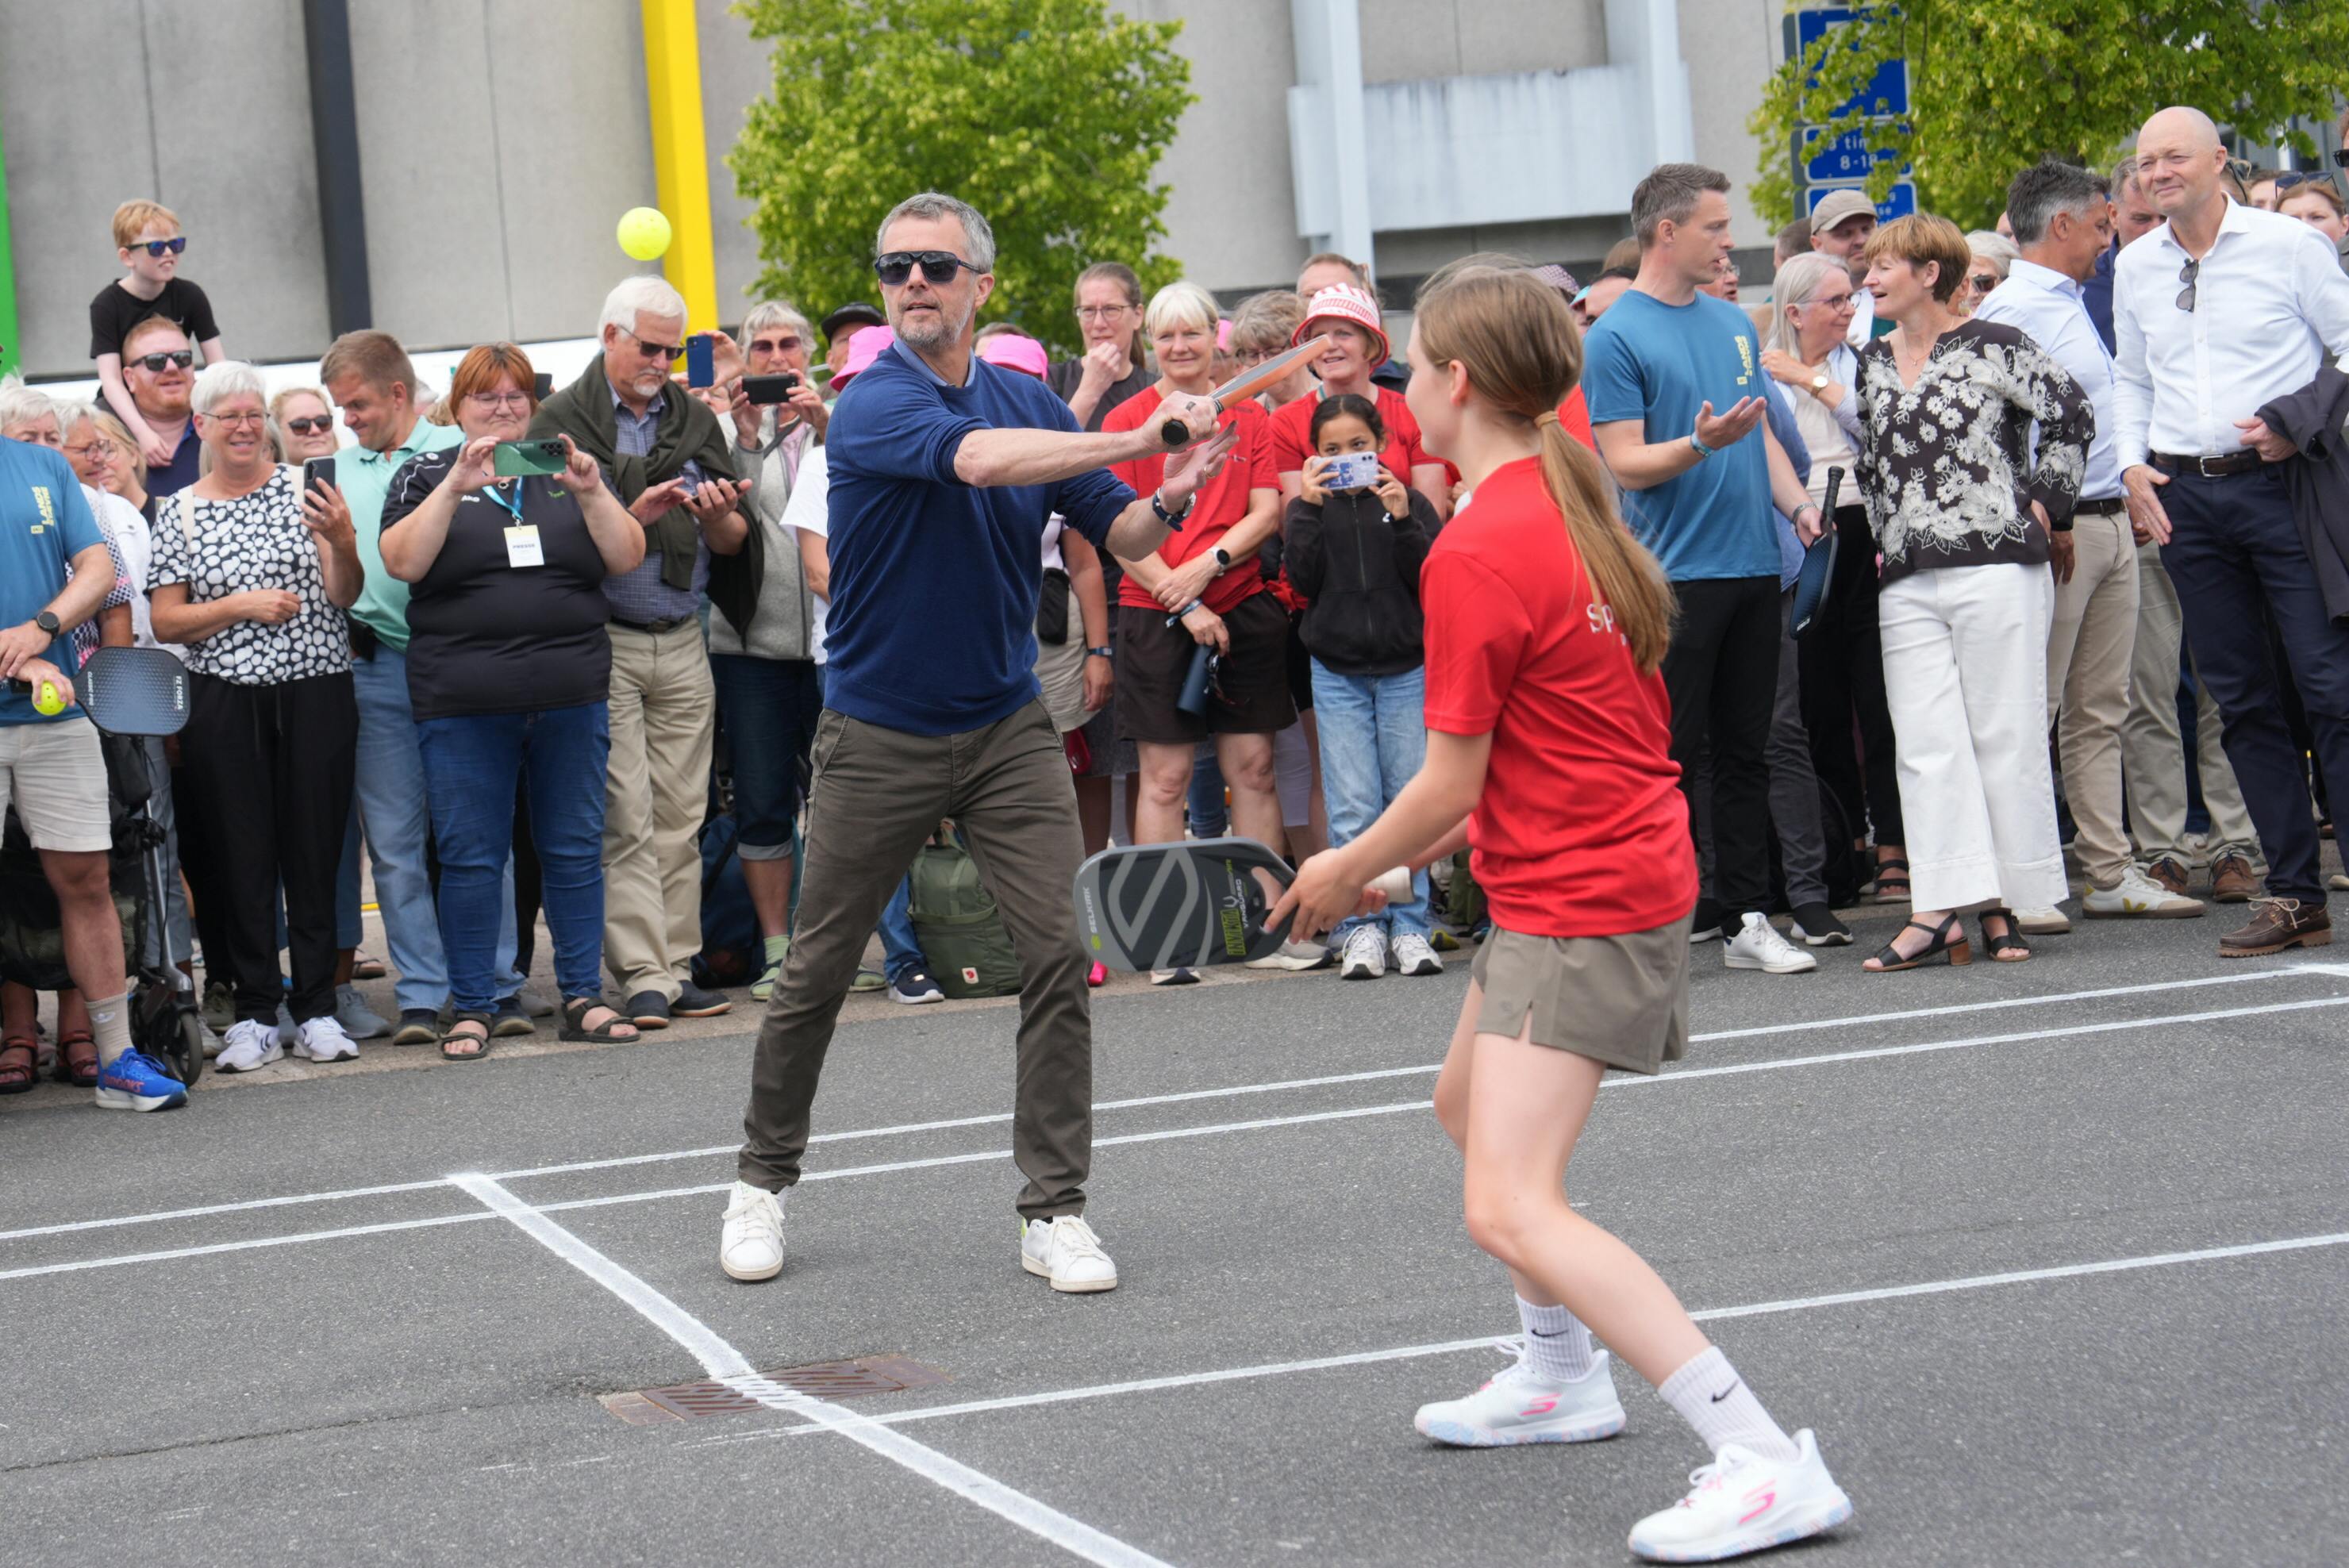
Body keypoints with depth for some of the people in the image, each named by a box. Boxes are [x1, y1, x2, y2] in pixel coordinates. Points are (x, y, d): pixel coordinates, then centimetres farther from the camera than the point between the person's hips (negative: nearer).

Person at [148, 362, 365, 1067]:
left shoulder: (304, 490, 4)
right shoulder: (181, 513, 7)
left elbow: (344, 596, -2)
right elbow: (164, 622, 4)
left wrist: (342, 539, -22)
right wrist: (241, 605, -10)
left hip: (315, 693, 0)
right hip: (225, 703, 1)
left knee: (316, 848, 2)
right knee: (241, 856, 2)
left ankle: (316, 1008, 9)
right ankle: (255, 1014, 8)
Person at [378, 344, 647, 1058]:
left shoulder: (568, 471, 13)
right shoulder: (425, 476, 7)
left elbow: (626, 558, 4)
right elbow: (402, 561, -8)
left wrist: (590, 491, -11)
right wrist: (457, 486, -17)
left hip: (570, 697, 2)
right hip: (463, 703, -2)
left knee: (576, 851, 5)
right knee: (471, 859, 0)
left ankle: (583, 996, 13)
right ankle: (471, 1008, 7)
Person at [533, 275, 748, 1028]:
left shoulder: (695, 419, 13)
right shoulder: (561, 421, 0)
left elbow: (735, 543, 14)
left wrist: (715, 515, -8)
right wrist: (634, 517, -17)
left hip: (682, 646, 4)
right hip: (602, 644, -4)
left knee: (680, 817, 4)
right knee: (625, 820, -7)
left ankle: (677, 966, 8)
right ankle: (642, 975, -7)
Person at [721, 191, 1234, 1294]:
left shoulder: (1028, 401, 4)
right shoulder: (872, 404, -15)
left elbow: (1116, 534, 4)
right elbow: (980, 458, -34)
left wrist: (1167, 503, -19)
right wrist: (1135, 438, -36)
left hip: (1006, 726, 4)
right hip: (878, 736, -3)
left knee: (1055, 954, -8)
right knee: (816, 975, 7)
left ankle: (1053, 1211, 0)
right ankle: (763, 1181, 27)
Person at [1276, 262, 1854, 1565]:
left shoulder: (1476, 554, -20)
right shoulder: (1564, 508, 10)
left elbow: (1451, 784, -16)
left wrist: (1346, 871, 1)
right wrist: (1405, 855, 19)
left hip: (1580, 905, -11)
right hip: (1622, 862, 11)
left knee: (1511, 1209, -18)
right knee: (1471, 1103, 31)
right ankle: (1561, 1375, 46)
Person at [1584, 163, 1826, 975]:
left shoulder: (1733, 323, 15)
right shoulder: (1616, 337, -6)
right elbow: (1624, 462, -10)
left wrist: (1799, 504, 3)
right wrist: (1701, 443, -26)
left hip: (1753, 567, 7)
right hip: (1676, 574, -6)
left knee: (1746, 752, 9)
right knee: (1668, 756, -4)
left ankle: (1747, 919, 13)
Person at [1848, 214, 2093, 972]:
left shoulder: (1994, 348, -3)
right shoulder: (1872, 363, 15)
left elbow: (2073, 417, -4)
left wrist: (2042, 503, -5)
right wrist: (1884, 535, 15)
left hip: (1996, 563, -5)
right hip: (1907, 582, 5)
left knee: (2004, 733, -1)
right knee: (1926, 743, -1)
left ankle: (2003, 905, 5)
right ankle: (1940, 907, -4)